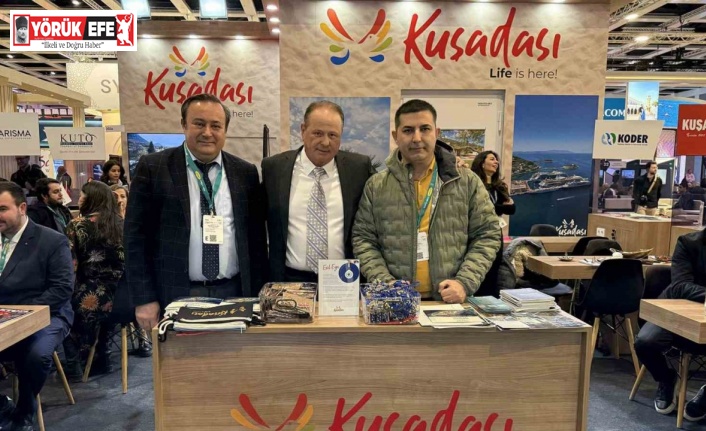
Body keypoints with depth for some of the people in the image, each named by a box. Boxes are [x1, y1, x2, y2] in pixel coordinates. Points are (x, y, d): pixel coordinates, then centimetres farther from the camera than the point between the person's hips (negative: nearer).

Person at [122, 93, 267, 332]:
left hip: (234, 295, 2)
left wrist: (257, 296, 4)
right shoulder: (152, 168, -1)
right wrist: (144, 299, -7)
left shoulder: (245, 172, 6)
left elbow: (256, 238, 7)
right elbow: (136, 236, -2)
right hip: (176, 297, -2)